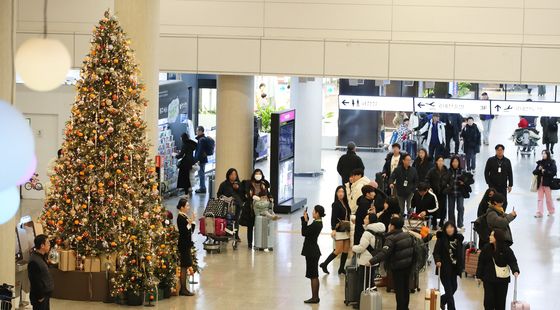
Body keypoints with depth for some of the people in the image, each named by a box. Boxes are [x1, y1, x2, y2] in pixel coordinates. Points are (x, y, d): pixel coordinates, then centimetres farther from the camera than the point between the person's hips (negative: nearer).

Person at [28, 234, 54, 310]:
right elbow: (35, 281, -23)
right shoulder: (34, 261, -24)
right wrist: (40, 297, -19)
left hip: (45, 294, 10)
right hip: (40, 297, -10)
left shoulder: (41, 256, 8)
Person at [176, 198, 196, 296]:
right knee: (184, 267, -6)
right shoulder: (180, 218, -15)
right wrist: (190, 223, -25)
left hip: (186, 245, 9)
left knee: (185, 266, 11)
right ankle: (183, 289, -2)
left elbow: (191, 231, 16)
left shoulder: (185, 217, 12)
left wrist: (193, 221, 6)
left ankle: (183, 288, 15)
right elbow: (183, 231, -22)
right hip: (183, 245, -9)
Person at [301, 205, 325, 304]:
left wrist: (305, 220, -15)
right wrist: (305, 219, 4)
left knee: (313, 275, -3)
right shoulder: (318, 223, 8)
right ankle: (315, 296, 22)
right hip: (313, 251, 10)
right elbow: (307, 230, 13)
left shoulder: (315, 224, -21)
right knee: (314, 275, 15)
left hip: (311, 252, -10)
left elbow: (304, 232, -19)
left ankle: (314, 297, 2)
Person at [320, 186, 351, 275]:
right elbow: (333, 217, -14)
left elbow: (348, 216, 12)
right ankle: (324, 264, 7)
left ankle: (341, 269, 14)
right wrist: (333, 230, -23)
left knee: (346, 250, 5)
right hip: (339, 230, -6)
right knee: (339, 250, -7)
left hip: (346, 230, 6)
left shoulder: (345, 203, 9)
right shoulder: (336, 204, -8)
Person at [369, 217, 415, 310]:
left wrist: (372, 261, -35)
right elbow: (413, 248, 12)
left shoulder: (391, 239, -21)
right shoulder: (408, 235, 2)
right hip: (408, 266, 7)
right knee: (406, 288, 19)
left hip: (397, 267, -7)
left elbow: (384, 253, -32)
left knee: (399, 290, 2)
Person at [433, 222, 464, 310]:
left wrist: (460, 266, 9)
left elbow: (460, 254, 10)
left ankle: (442, 300, 40)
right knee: (449, 290, -5)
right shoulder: (441, 239, -8)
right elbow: (436, 252, -12)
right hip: (444, 269, -5)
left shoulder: (458, 238, 4)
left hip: (454, 268, 5)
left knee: (454, 288, 14)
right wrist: (437, 261, -30)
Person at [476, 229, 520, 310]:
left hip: (502, 279, -1)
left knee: (500, 300, 7)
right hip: (488, 279, 1)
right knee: (488, 300, 1)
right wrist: (479, 276, 4)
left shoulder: (506, 250, -8)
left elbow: (512, 261, -10)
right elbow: (481, 263, 3)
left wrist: (515, 271, -29)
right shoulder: (486, 249, -2)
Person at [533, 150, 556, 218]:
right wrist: (538, 169, -11)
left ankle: (551, 211, 25)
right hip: (540, 183, 4)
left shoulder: (552, 163, -3)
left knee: (549, 198, 8)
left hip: (547, 183, -4)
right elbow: (534, 172, 8)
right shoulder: (540, 162, 10)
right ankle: (539, 213, 2)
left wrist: (545, 172, -17)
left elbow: (553, 172, -12)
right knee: (539, 198, 1)